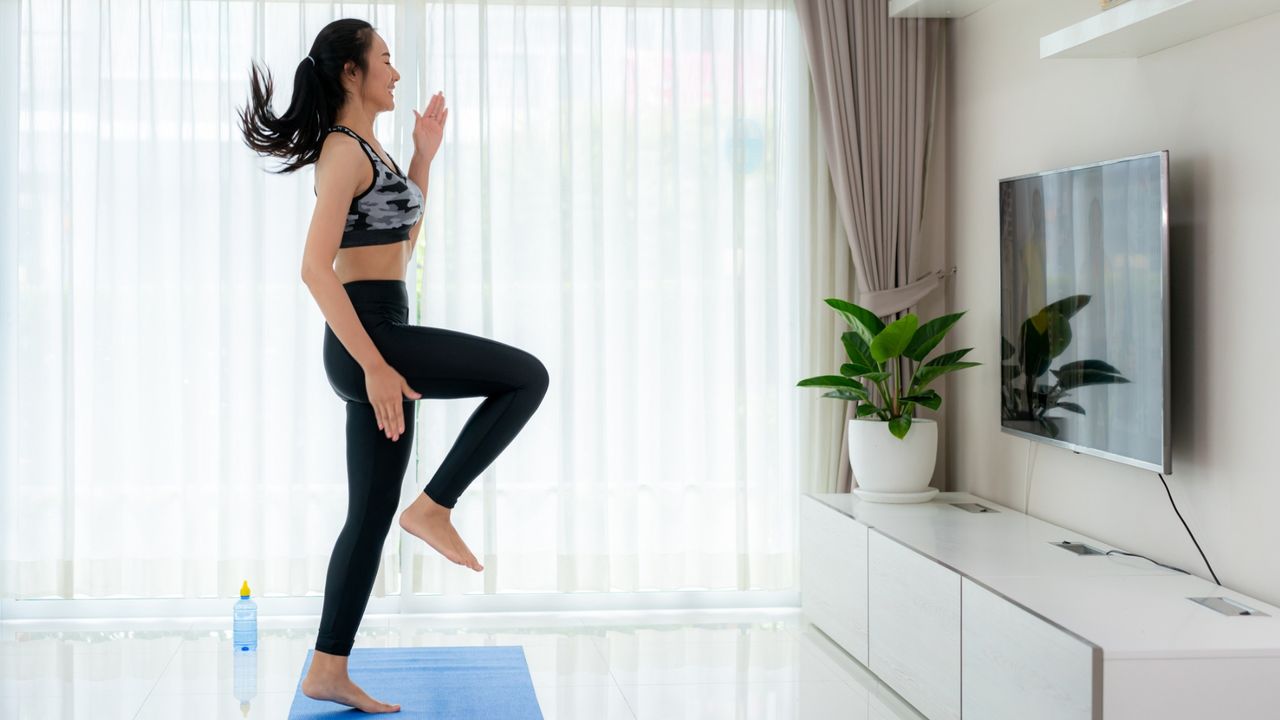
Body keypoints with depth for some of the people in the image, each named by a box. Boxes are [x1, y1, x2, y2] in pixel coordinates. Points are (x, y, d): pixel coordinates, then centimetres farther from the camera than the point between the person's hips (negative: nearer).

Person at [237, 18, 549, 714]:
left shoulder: (364, 148, 18)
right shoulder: (344, 149, -11)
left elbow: (403, 239, 29)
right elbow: (316, 268, -20)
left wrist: (423, 154, 22)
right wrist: (375, 367, -24)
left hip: (378, 340, 9)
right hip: (368, 337, -9)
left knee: (371, 513, 9)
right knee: (527, 376, -10)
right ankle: (434, 508, -5)